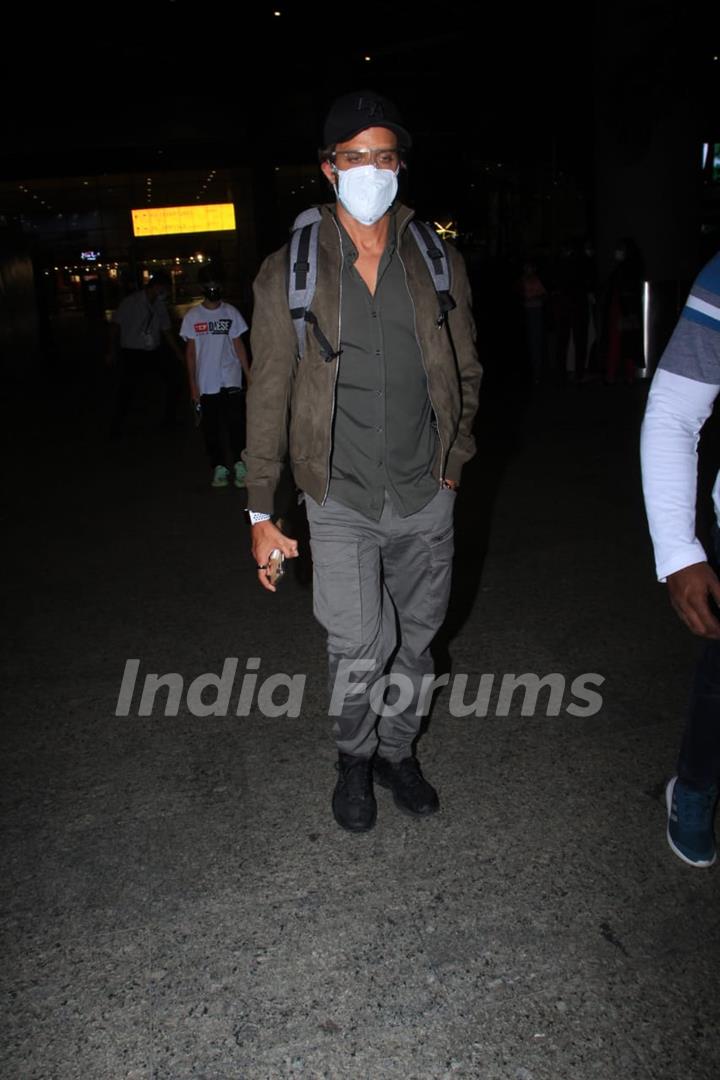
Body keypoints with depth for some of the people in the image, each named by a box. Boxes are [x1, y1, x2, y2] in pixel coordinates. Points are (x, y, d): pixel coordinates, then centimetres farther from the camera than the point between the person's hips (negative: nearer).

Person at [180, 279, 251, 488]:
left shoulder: (231, 312, 3)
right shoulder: (192, 316, 3)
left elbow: (238, 345, 6)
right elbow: (190, 351, 5)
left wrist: (249, 375, -1)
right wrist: (193, 384, 0)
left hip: (230, 379, -1)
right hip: (205, 383, 1)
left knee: (236, 422, -11)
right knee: (211, 426, 4)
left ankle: (240, 465, -5)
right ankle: (219, 468, 12)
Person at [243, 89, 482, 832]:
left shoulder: (439, 263, 4)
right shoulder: (288, 274, -3)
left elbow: (465, 372, 14)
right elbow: (268, 398, -2)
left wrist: (454, 461, 11)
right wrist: (261, 513, -3)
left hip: (426, 498, 3)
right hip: (342, 501, -2)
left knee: (416, 640, 13)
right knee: (359, 652, -8)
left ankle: (396, 750, 38)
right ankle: (354, 758, 23)